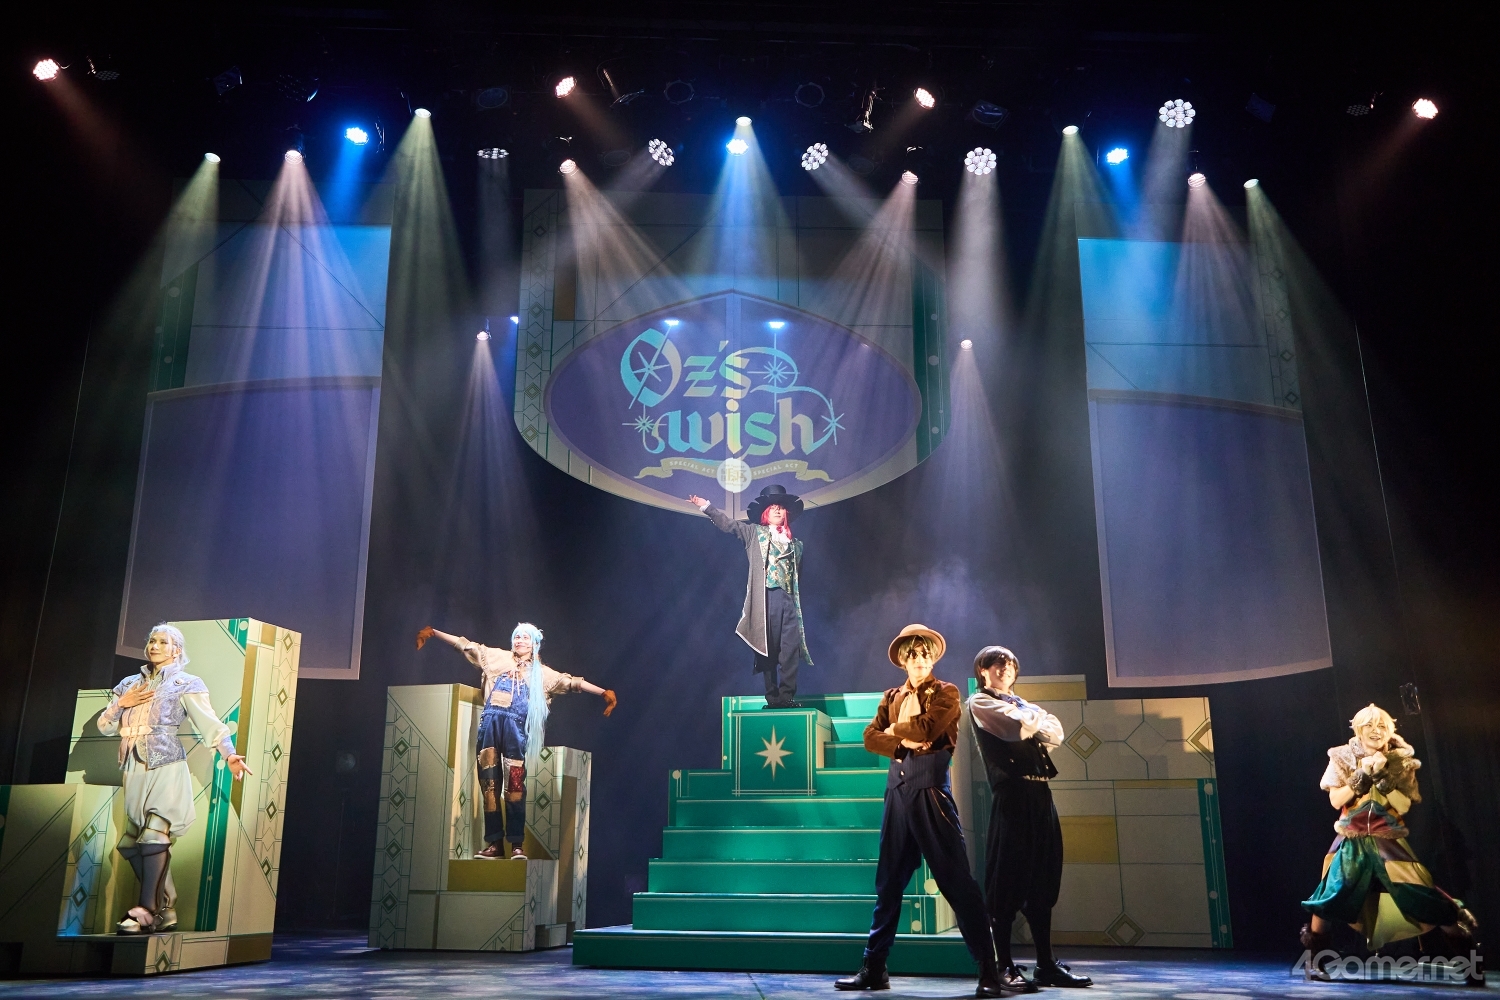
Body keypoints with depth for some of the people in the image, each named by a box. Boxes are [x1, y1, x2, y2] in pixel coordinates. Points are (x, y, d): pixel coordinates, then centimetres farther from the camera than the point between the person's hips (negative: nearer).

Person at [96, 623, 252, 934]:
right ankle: (165, 910, 8)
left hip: (167, 769, -6)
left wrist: (229, 754, -22)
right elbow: (104, 726, 17)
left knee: (155, 833, -19)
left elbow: (210, 723, -8)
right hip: (135, 772, 6)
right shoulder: (130, 684, 19)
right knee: (133, 841, 1)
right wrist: (121, 704, -3)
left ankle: (146, 910, -20)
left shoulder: (186, 684, 3)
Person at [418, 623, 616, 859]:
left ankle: (517, 845, -12)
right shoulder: (498, 657, 19)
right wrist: (433, 632, 13)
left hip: (515, 726, -1)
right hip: (491, 723, 1)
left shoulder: (541, 673, 18)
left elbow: (572, 682, 13)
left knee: (515, 784, -11)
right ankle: (494, 843, -2)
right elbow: (465, 645, 17)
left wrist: (604, 693, 5)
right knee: (489, 782, -3)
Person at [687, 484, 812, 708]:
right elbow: (729, 524, 2)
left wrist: (799, 603, 14)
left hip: (789, 599, 3)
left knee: (790, 649, -6)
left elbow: (798, 575, 20)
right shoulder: (754, 533, 13)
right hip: (765, 598, -2)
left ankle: (787, 696, -4)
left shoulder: (795, 543, 19)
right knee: (767, 649, -3)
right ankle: (772, 697, 2)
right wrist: (707, 506, -10)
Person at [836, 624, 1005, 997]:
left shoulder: (946, 693, 4)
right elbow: (870, 737, 6)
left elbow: (927, 730, -13)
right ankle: (874, 968, 18)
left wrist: (894, 728, 3)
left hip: (931, 791, -5)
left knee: (957, 881, -6)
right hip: (897, 792, 5)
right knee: (888, 883, 10)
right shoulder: (892, 697, 18)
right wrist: (903, 744, -10)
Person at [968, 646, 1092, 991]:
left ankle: (1046, 963, 14)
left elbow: (1056, 733, 12)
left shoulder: (1020, 703, 25)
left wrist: (1030, 715, -2)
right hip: (1012, 795, -7)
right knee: (1007, 881, -6)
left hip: (1040, 793, 7)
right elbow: (1018, 727, -12)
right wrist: (1034, 714, 7)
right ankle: (1005, 966, -2)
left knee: (1043, 881, 8)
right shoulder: (980, 702, 3)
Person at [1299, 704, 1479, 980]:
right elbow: (1335, 800, -8)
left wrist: (1382, 777, -19)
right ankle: (1314, 957, 0)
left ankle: (1465, 953, 10)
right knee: (1330, 894, -13)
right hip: (1352, 840, 0)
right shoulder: (1343, 758, -1)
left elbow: (1404, 806, -6)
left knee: (1422, 896, -8)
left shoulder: (1401, 761, 0)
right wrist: (1362, 775, -18)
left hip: (1389, 841, 0)